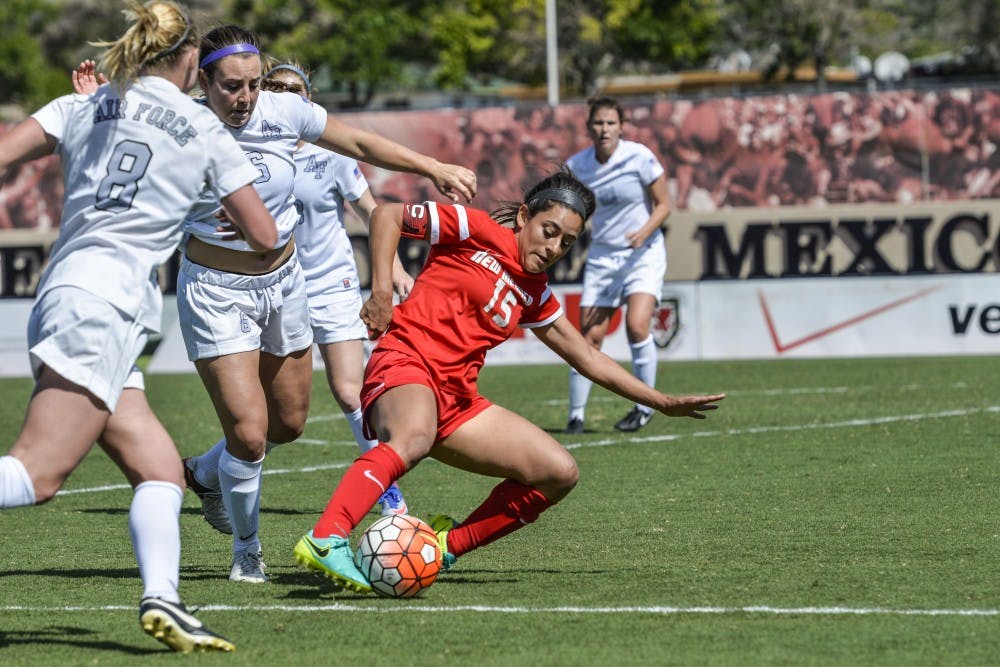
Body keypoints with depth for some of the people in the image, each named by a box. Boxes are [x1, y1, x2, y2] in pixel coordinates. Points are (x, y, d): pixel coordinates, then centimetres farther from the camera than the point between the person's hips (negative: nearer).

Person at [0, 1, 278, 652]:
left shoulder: (82, 108, 17)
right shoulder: (204, 131, 9)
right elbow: (265, 236, 13)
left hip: (61, 293, 6)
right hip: (105, 302, -6)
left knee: (161, 469, 7)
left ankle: (162, 599, -9)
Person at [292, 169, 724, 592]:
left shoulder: (536, 295, 20)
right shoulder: (477, 231, 0)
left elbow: (588, 358, 29)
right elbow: (387, 216, 0)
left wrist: (663, 403, 29)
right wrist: (381, 291, -11)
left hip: (457, 399, 8)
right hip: (406, 365, -8)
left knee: (560, 473, 0)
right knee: (414, 438, -42)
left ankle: (449, 546, 6)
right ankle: (325, 541, -56)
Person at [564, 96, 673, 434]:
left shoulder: (639, 157, -12)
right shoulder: (576, 166, -3)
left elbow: (663, 205, -6)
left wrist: (645, 232, -23)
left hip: (643, 254, -3)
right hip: (601, 256, 3)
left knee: (636, 326, -21)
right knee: (589, 337, -4)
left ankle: (645, 407, -5)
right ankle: (576, 415, 8)